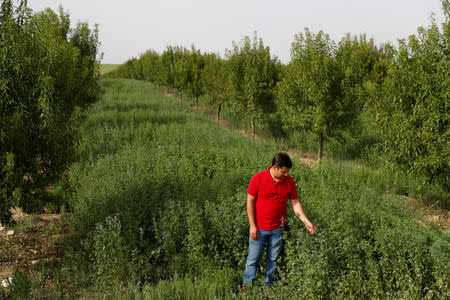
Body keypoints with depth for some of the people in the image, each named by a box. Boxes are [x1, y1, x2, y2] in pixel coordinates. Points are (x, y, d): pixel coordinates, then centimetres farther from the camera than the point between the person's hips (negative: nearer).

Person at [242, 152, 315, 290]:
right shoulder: (258, 178, -13)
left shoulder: (289, 181, -3)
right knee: (253, 258, 8)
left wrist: (306, 221, -7)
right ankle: (247, 286, 25)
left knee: (273, 259, 15)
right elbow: (250, 201, -8)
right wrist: (252, 225, -10)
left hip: (278, 229, 3)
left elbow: (295, 203, 3)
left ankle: (269, 286, 32)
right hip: (259, 228, -3)